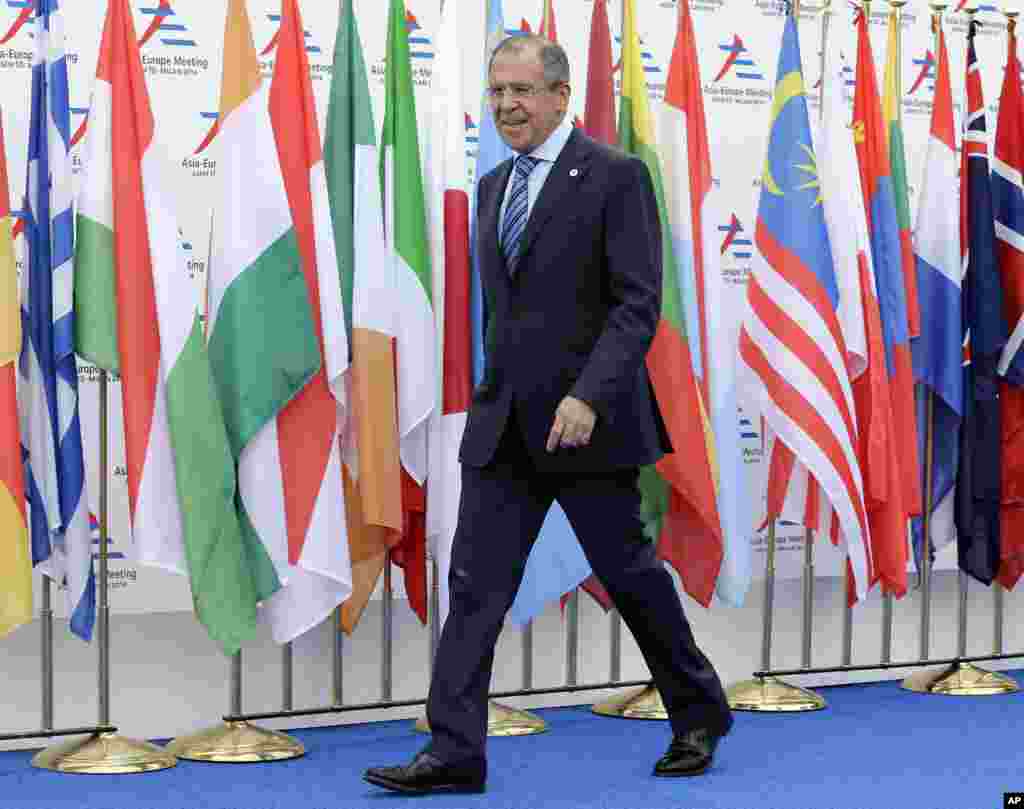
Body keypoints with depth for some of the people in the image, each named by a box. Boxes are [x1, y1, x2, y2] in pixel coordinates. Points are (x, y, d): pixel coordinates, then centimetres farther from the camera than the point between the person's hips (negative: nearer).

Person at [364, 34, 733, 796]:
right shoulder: (494, 186, 14)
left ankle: (699, 713, 27)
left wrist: (588, 396, -24)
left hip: (585, 417, -6)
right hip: (502, 421, 6)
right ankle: (455, 750, 2)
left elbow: (638, 303, -15)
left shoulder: (615, 176, -8)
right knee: (477, 581, -1)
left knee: (628, 570, 6)